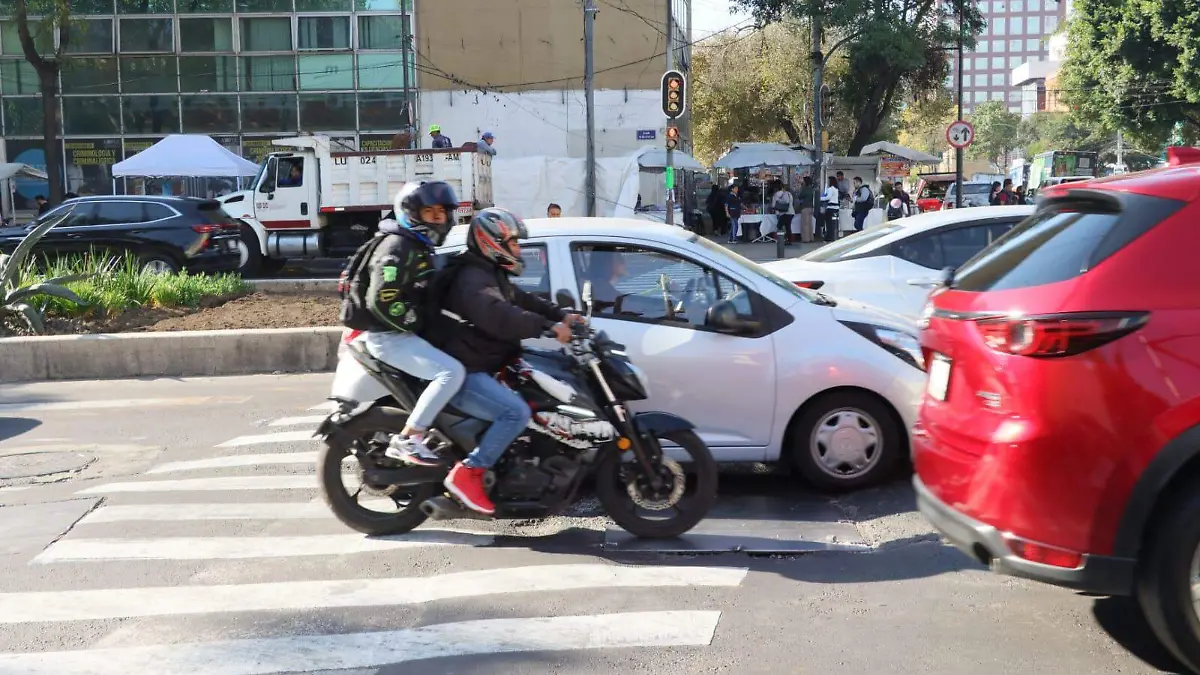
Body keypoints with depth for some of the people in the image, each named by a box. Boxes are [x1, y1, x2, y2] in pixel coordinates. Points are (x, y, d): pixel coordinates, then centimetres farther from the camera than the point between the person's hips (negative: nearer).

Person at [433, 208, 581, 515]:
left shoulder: (492, 275, 18)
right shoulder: (473, 278, -18)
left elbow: (522, 300, 20)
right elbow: (499, 317, -35)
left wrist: (561, 316, 5)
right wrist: (549, 327, -37)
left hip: (481, 367, 11)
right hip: (463, 373, -11)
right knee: (517, 412, -28)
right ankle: (468, 473, -21)